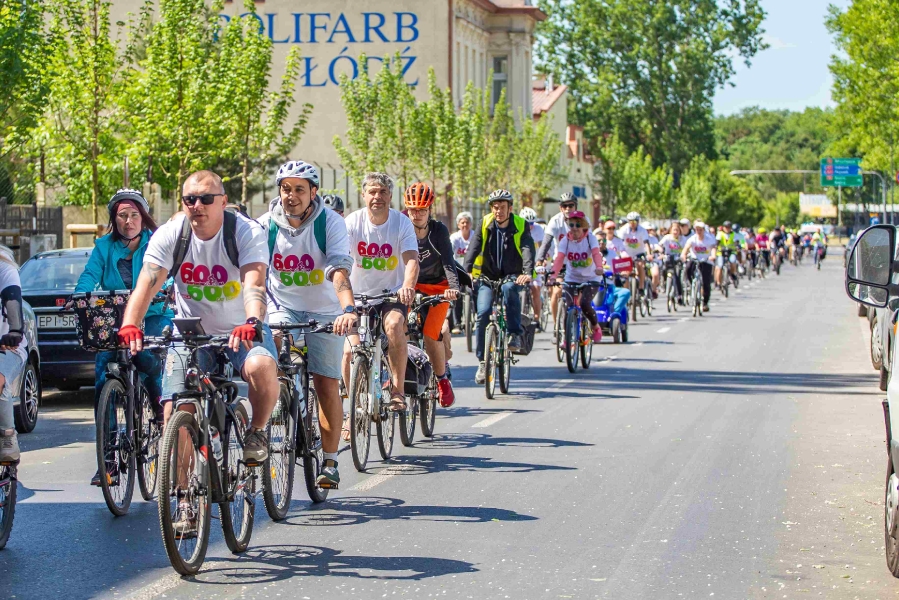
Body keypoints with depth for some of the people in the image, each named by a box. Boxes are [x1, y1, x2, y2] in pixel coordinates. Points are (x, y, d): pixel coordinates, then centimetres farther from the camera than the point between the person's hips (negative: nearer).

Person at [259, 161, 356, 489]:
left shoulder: (331, 222, -16)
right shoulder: (266, 225, -10)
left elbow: (339, 271, -29)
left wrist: (348, 309, -46)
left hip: (324, 311, -1)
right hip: (283, 306, 1)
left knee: (327, 385, -5)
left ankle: (330, 461, 8)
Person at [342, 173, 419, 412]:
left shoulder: (402, 222, -10)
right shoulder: (353, 222, -10)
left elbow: (411, 259, -22)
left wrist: (407, 286, -43)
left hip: (393, 293, -1)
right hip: (360, 294, 1)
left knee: (394, 325, -32)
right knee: (351, 350, -13)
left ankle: (398, 390, -20)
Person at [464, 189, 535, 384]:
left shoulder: (520, 226, -7)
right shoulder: (485, 224, -4)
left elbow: (527, 249, -22)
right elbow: (474, 248, -16)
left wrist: (527, 272, -40)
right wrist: (467, 271, -33)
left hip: (512, 276, -1)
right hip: (488, 276, 1)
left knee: (509, 288, -36)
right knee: (483, 313, -17)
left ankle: (515, 334, -23)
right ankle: (482, 361, -6)